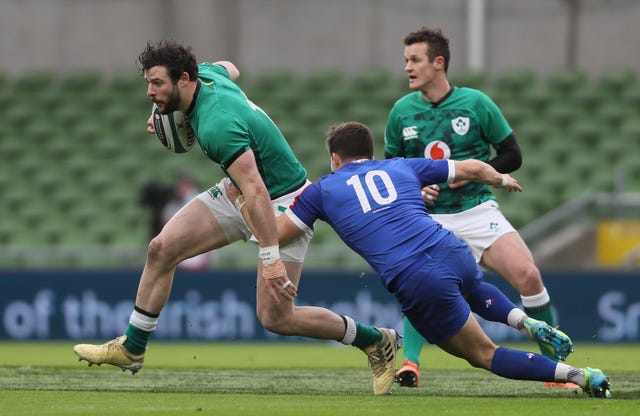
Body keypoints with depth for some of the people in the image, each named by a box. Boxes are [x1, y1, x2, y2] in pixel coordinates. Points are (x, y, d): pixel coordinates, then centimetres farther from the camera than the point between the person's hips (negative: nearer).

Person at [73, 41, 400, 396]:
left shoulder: (217, 125, -34)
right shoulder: (206, 74, -7)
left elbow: (256, 192, -38)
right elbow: (229, 69, 20)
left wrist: (270, 258, -40)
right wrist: (167, 112, 15)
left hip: (281, 204, -10)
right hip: (236, 192, 10)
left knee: (275, 318, -9)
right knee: (162, 248, -2)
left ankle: (376, 341, 9)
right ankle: (132, 348, 11)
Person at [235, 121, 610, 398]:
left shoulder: (323, 190, 14)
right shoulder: (401, 167, 22)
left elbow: (275, 234, 18)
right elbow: (472, 168, 26)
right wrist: (501, 178, 48)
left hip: (417, 285, -4)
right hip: (454, 253, 4)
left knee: (484, 355, 11)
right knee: (473, 290, 43)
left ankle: (578, 375, -9)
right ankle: (530, 324, 12)